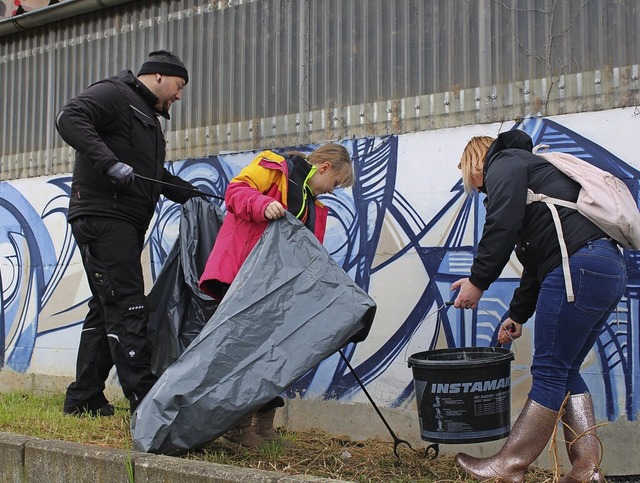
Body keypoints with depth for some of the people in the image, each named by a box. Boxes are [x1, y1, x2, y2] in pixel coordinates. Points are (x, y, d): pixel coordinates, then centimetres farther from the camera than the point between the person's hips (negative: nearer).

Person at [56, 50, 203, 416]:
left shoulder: (149, 117, 28)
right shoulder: (114, 94, -3)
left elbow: (156, 174, 36)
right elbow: (69, 119, -19)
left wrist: (191, 194, 26)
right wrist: (110, 163, -28)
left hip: (125, 225, 10)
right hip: (102, 217, -10)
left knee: (107, 309, 10)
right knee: (127, 307, -14)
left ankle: (84, 400, 15)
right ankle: (146, 403, -16)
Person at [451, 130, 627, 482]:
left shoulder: (504, 163, 5)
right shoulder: (532, 168, 34)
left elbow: (502, 226, -13)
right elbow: (537, 262, 33)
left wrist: (477, 280, -5)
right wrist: (517, 315, 34)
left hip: (578, 266, -10)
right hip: (609, 269, 10)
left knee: (550, 372, -6)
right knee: (566, 372, 13)